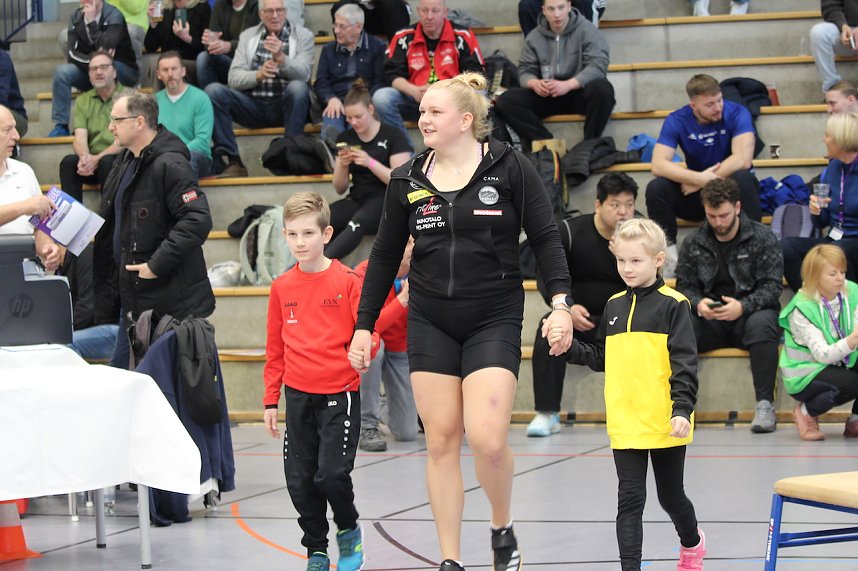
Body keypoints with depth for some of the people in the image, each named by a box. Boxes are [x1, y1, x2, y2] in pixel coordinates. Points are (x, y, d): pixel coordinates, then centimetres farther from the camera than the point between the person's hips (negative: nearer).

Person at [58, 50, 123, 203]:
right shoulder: (83, 101, 15)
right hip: (92, 161, 4)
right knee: (68, 162, -25)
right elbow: (80, 137, 1)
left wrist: (97, 159, -21)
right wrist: (84, 156, -23)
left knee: (107, 162, -34)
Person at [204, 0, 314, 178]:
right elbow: (234, 78, 0)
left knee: (298, 87, -35)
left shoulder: (303, 35, 4)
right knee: (213, 90, -20)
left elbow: (303, 74, -12)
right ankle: (234, 162, -22)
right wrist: (258, 75, -21)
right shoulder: (247, 36, 10)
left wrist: (281, 57, -31)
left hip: (285, 105, -2)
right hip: (253, 106, 3)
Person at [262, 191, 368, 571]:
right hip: (298, 396, 4)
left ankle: (348, 529, 18)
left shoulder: (348, 281, -7)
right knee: (299, 479, 5)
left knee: (331, 473, -11)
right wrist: (271, 400, 12)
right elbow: (275, 349, 13)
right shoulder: (282, 287, 6)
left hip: (339, 393, -4)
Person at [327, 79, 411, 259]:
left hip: (386, 200, -5)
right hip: (357, 200, 5)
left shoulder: (393, 135, -1)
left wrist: (370, 163, -20)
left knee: (358, 221, -39)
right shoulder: (345, 138, 13)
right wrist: (342, 165, -6)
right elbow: (340, 189, 14)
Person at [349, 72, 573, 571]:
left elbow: (546, 237, -4)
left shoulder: (509, 166, -5)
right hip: (430, 323, 3)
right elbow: (385, 256, 12)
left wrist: (561, 304, -15)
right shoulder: (407, 180, 5)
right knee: (441, 440, 2)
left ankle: (504, 530, 14)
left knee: (487, 439, -14)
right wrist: (364, 326, 11)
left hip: (494, 321, -3)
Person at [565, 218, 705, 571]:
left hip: (664, 423, -3)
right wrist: (568, 347, -1)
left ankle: (692, 543, 42)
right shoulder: (614, 306, 9)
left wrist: (682, 409, -20)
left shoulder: (672, 304, -7)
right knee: (630, 499, -2)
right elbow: (600, 358, 16)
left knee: (670, 495, 14)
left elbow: (684, 363, -11)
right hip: (625, 423, 3)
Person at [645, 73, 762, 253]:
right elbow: (658, 165, -21)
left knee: (743, 178, -36)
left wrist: (703, 181, -26)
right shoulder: (676, 121, -10)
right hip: (696, 192, 2)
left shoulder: (736, 113, -15)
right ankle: (668, 255, -14)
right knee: (656, 188, -24)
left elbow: (743, 160, -27)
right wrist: (699, 178, -34)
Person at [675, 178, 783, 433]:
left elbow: (772, 286, -7)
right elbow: (684, 285, 7)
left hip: (748, 315, -2)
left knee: (762, 323, -38)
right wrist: (698, 304, -18)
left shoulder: (763, 238, 0)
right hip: (709, 319, 2)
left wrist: (743, 306, -26)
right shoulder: (693, 243, 10)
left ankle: (764, 403, -35)